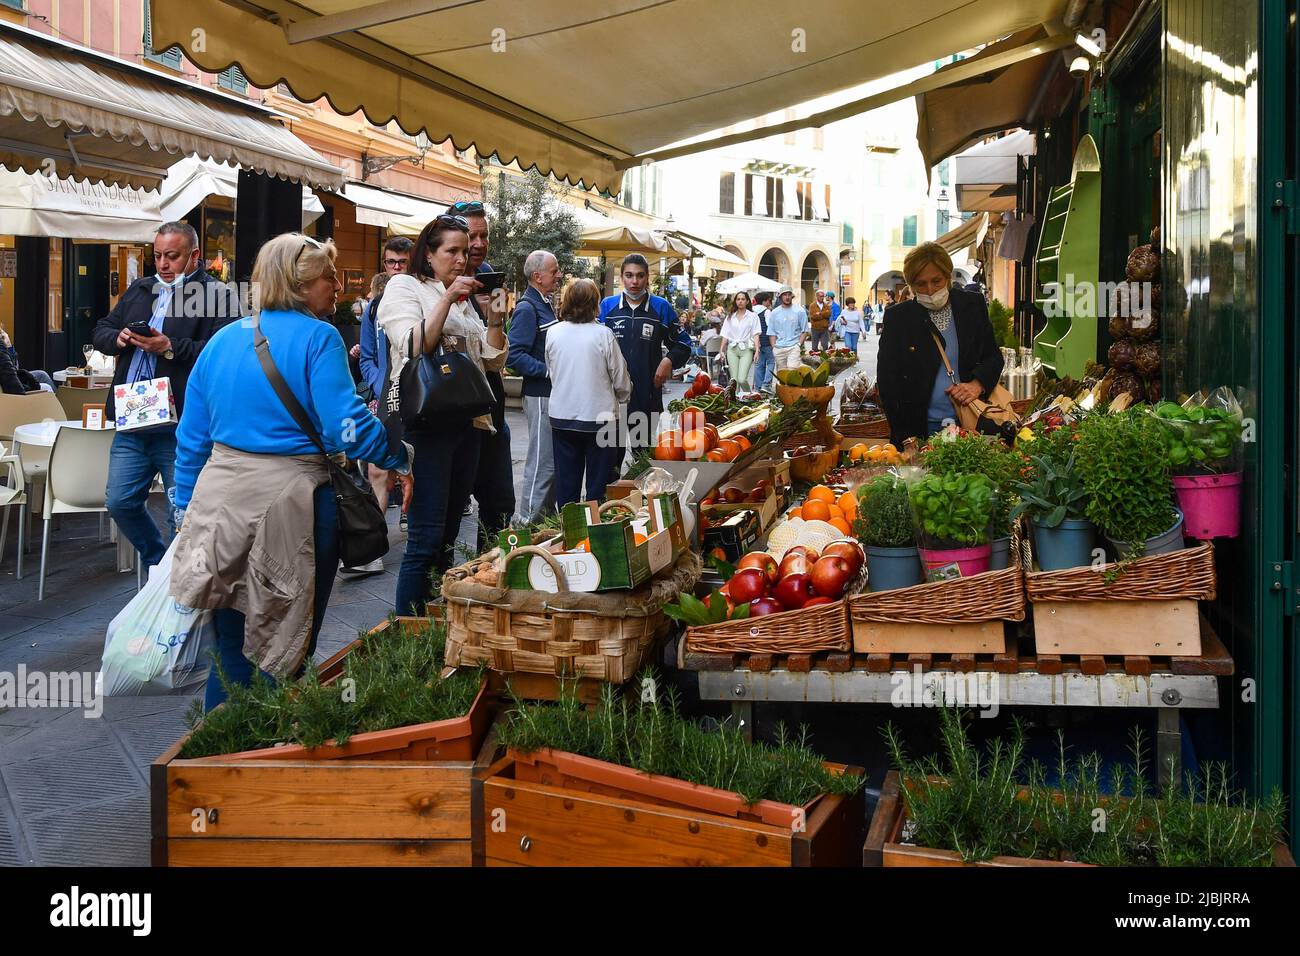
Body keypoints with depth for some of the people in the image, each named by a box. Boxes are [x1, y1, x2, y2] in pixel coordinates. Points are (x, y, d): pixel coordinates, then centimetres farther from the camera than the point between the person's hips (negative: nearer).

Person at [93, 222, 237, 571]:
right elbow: (101, 331, 21)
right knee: (121, 503, 11)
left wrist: (171, 348, -23)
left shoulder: (216, 294, -5)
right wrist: (118, 338, -1)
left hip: (179, 426, -7)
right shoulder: (139, 290, 18)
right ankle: (158, 564, 29)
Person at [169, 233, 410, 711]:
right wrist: (401, 458, -4)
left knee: (230, 646, 16)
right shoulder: (318, 338, -9)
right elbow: (346, 425, -18)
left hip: (222, 498, 6)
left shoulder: (221, 340, 10)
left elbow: (191, 437, 12)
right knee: (284, 650, 7)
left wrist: (186, 509, 19)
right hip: (293, 503, -5)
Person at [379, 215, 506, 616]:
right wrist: (448, 298, -17)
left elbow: (493, 362, 16)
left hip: (467, 423, 7)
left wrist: (494, 315, 2)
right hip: (426, 421, -7)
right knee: (426, 539, -11)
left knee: (448, 537, 10)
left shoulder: (465, 300, 21)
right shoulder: (404, 287, 1)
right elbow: (414, 349, -14)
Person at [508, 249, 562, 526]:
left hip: (553, 395, 10)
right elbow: (516, 356, -22)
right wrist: (549, 371, -23)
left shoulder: (545, 305, 15)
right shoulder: (527, 308, -15)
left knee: (553, 460, 15)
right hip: (540, 396, -10)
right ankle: (528, 520, 0)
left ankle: (547, 514, 24)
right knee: (541, 462, -6)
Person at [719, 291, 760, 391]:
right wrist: (722, 350, 6)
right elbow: (725, 335, 15)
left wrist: (757, 350, -11)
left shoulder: (752, 316, 6)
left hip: (746, 350, -3)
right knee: (734, 380, -2)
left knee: (742, 379, -15)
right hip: (732, 349, 3)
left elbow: (755, 335, 1)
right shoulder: (730, 317, 16)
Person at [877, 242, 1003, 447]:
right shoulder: (897, 316, 0)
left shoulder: (972, 305, 7)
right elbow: (888, 381, -2)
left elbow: (994, 357, 13)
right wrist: (905, 438, -10)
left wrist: (978, 384, -10)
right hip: (919, 429, -2)